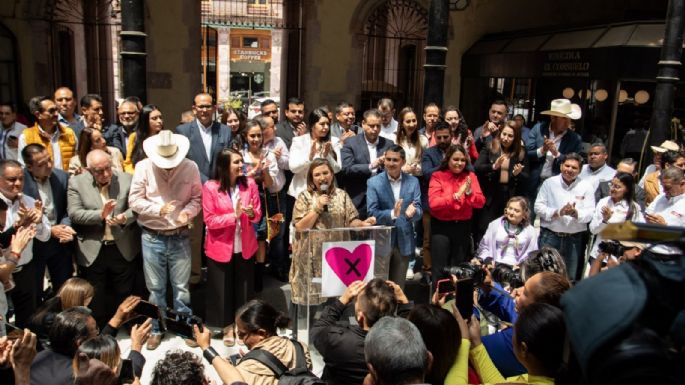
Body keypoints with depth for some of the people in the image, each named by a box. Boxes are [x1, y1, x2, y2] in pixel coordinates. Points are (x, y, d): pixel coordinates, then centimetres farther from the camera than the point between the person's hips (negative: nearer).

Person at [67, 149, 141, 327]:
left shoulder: (127, 179, -3)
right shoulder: (76, 183, -4)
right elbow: (74, 214, -10)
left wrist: (125, 217, -24)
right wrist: (100, 214, -25)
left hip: (123, 249, 1)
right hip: (93, 251, -1)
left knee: (125, 295, 15)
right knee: (96, 299, 13)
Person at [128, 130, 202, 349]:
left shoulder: (190, 167, -7)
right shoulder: (143, 167, -8)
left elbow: (197, 198, 0)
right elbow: (134, 200, -6)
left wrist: (188, 212, -20)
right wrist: (158, 209, -21)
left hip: (180, 236, 0)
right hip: (152, 237, 0)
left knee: (181, 287, 10)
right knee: (155, 288, 12)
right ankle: (156, 329, 29)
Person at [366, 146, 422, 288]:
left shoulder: (413, 181, 4)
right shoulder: (373, 182, -3)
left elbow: (419, 211, -1)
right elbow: (371, 212, -11)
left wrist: (412, 213, -25)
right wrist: (392, 214, -29)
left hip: (404, 241, 3)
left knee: (398, 287, 14)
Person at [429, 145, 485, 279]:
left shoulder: (470, 176, 4)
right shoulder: (438, 176, -6)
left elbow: (480, 203, -3)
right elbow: (433, 203, -19)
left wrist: (469, 193, -21)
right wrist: (456, 196, -27)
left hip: (463, 226, 3)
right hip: (441, 226, -3)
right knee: (440, 268, -1)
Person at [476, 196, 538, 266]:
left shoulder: (530, 231, 11)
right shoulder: (495, 225, 12)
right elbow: (484, 246, 13)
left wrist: (521, 265, -8)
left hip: (516, 268, 0)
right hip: (495, 265, 1)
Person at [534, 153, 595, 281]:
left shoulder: (586, 187, 3)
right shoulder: (549, 183, 2)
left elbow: (589, 214, -3)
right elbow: (538, 207, -3)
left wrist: (575, 213, -23)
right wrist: (558, 212, -18)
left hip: (575, 239, 1)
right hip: (550, 236, -1)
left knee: (570, 278, 10)